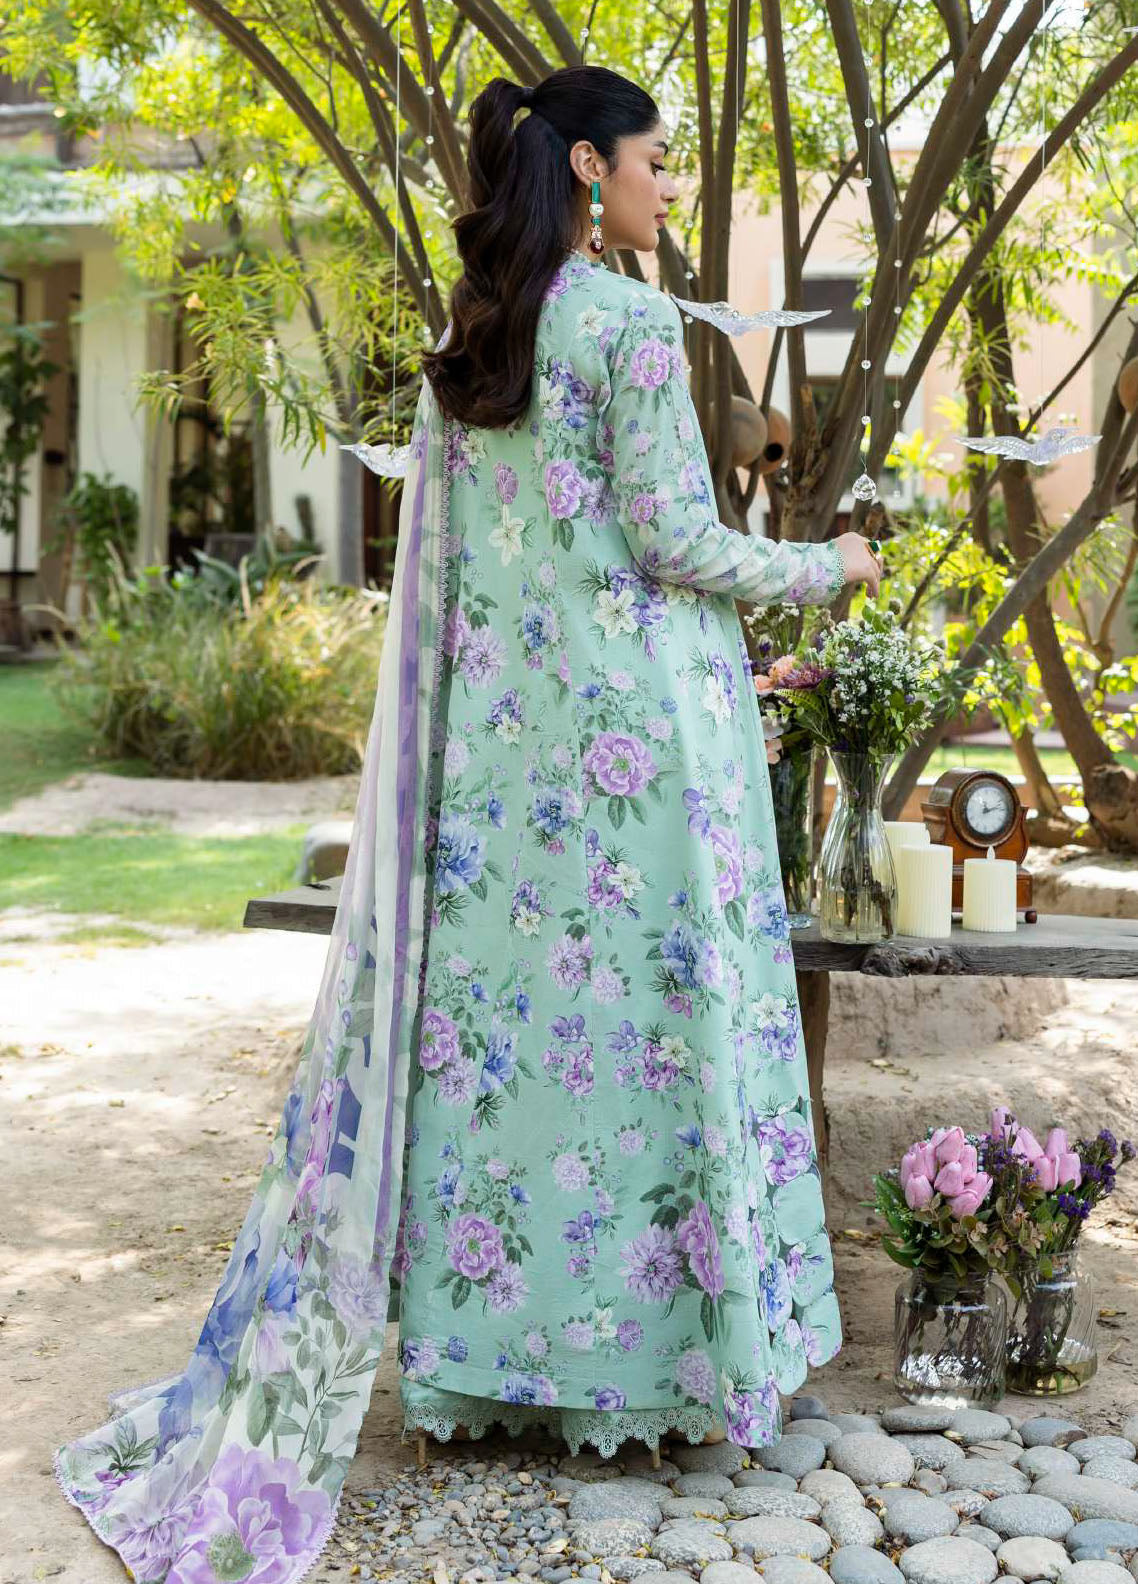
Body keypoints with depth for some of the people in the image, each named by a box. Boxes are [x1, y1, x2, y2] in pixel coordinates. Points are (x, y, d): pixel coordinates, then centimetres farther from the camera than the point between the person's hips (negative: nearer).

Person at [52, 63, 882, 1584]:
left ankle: (487, 1339, 17)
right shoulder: (629, 321, -9)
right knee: (651, 1002, 1)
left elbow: (435, 565, 13)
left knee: (497, 1002, 9)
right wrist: (825, 567, 3)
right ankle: (654, 1338, 10)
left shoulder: (462, 342, 12)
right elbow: (673, 539, -11)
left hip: (498, 730, 7)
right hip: (637, 721, -7)